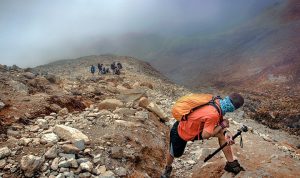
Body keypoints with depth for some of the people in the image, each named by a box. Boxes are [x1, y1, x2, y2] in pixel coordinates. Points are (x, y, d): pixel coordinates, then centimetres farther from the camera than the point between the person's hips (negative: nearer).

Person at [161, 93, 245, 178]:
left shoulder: (217, 102, -16)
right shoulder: (213, 114, -39)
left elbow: (219, 121, 0)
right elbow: (205, 135, -29)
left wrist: (226, 132, -19)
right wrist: (222, 125, -21)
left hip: (193, 127, 7)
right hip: (180, 133, -7)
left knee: (222, 134, -9)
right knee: (174, 154, 20)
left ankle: (231, 163, 5)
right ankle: (167, 168, 53)